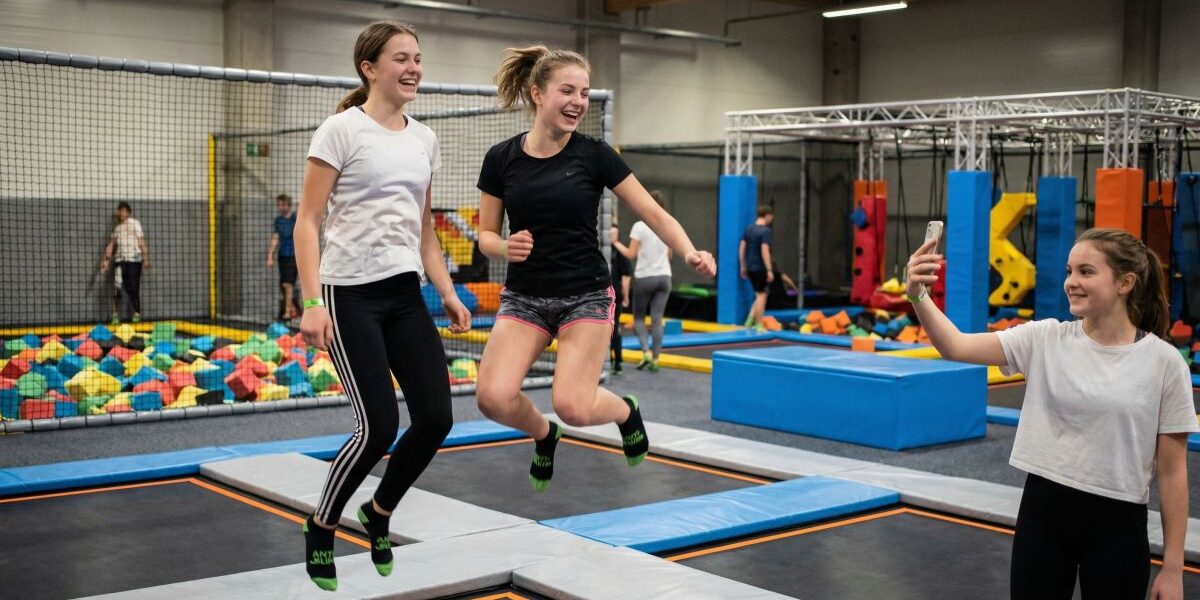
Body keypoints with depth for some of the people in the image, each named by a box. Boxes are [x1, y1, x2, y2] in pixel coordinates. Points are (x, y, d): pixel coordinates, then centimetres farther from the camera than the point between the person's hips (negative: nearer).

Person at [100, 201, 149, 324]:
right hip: (119, 260, 4)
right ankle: (116, 315, -2)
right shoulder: (117, 227, 16)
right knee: (117, 287, -5)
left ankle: (137, 314, 7)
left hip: (134, 260, -4)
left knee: (133, 288, -4)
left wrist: (145, 259, -9)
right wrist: (106, 260, 8)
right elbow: (111, 245, 17)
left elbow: (142, 243, -2)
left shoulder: (135, 224, 2)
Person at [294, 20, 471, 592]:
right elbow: (307, 221, -8)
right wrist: (311, 303, -17)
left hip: (405, 295, 6)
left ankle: (378, 513, 24)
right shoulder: (342, 130, -6)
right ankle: (320, 528, 16)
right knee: (379, 426, -10)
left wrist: (447, 293, 12)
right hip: (350, 294, -6)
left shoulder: (424, 139, 13)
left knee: (435, 418, -2)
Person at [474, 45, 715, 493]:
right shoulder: (501, 159, -2)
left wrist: (689, 252, -23)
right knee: (494, 397, -18)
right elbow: (486, 235, 6)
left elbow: (654, 215, -5)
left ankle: (627, 412, 21)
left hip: (586, 296, -2)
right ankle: (544, 435, 17)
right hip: (524, 297, 2)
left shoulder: (595, 155, -6)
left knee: (573, 406, -17)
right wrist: (505, 248, -17)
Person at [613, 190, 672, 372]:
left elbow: (631, 254, -9)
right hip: (664, 276, 4)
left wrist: (616, 243, 4)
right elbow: (669, 255, 13)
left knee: (639, 317, 10)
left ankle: (646, 353, -7)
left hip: (644, 277, -4)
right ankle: (655, 359, 2)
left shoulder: (640, 226, -9)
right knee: (657, 319, 6)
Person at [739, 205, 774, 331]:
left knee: (760, 295, 18)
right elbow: (764, 251, -20)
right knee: (761, 296, 1)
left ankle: (750, 321, 8)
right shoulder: (765, 231, -13)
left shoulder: (749, 229, 9)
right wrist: (769, 270, -18)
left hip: (750, 267, 7)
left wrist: (743, 267, 17)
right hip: (760, 268, -7)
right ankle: (758, 325, 3)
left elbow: (741, 248, 10)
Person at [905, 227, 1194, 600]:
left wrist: (1173, 567, -2)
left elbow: (1172, 471, -3)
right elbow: (956, 347, -13)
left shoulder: (1164, 362, -7)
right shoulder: (1045, 339, -2)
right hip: (1043, 511, 2)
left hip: (1117, 524, -2)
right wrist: (919, 297, -32)